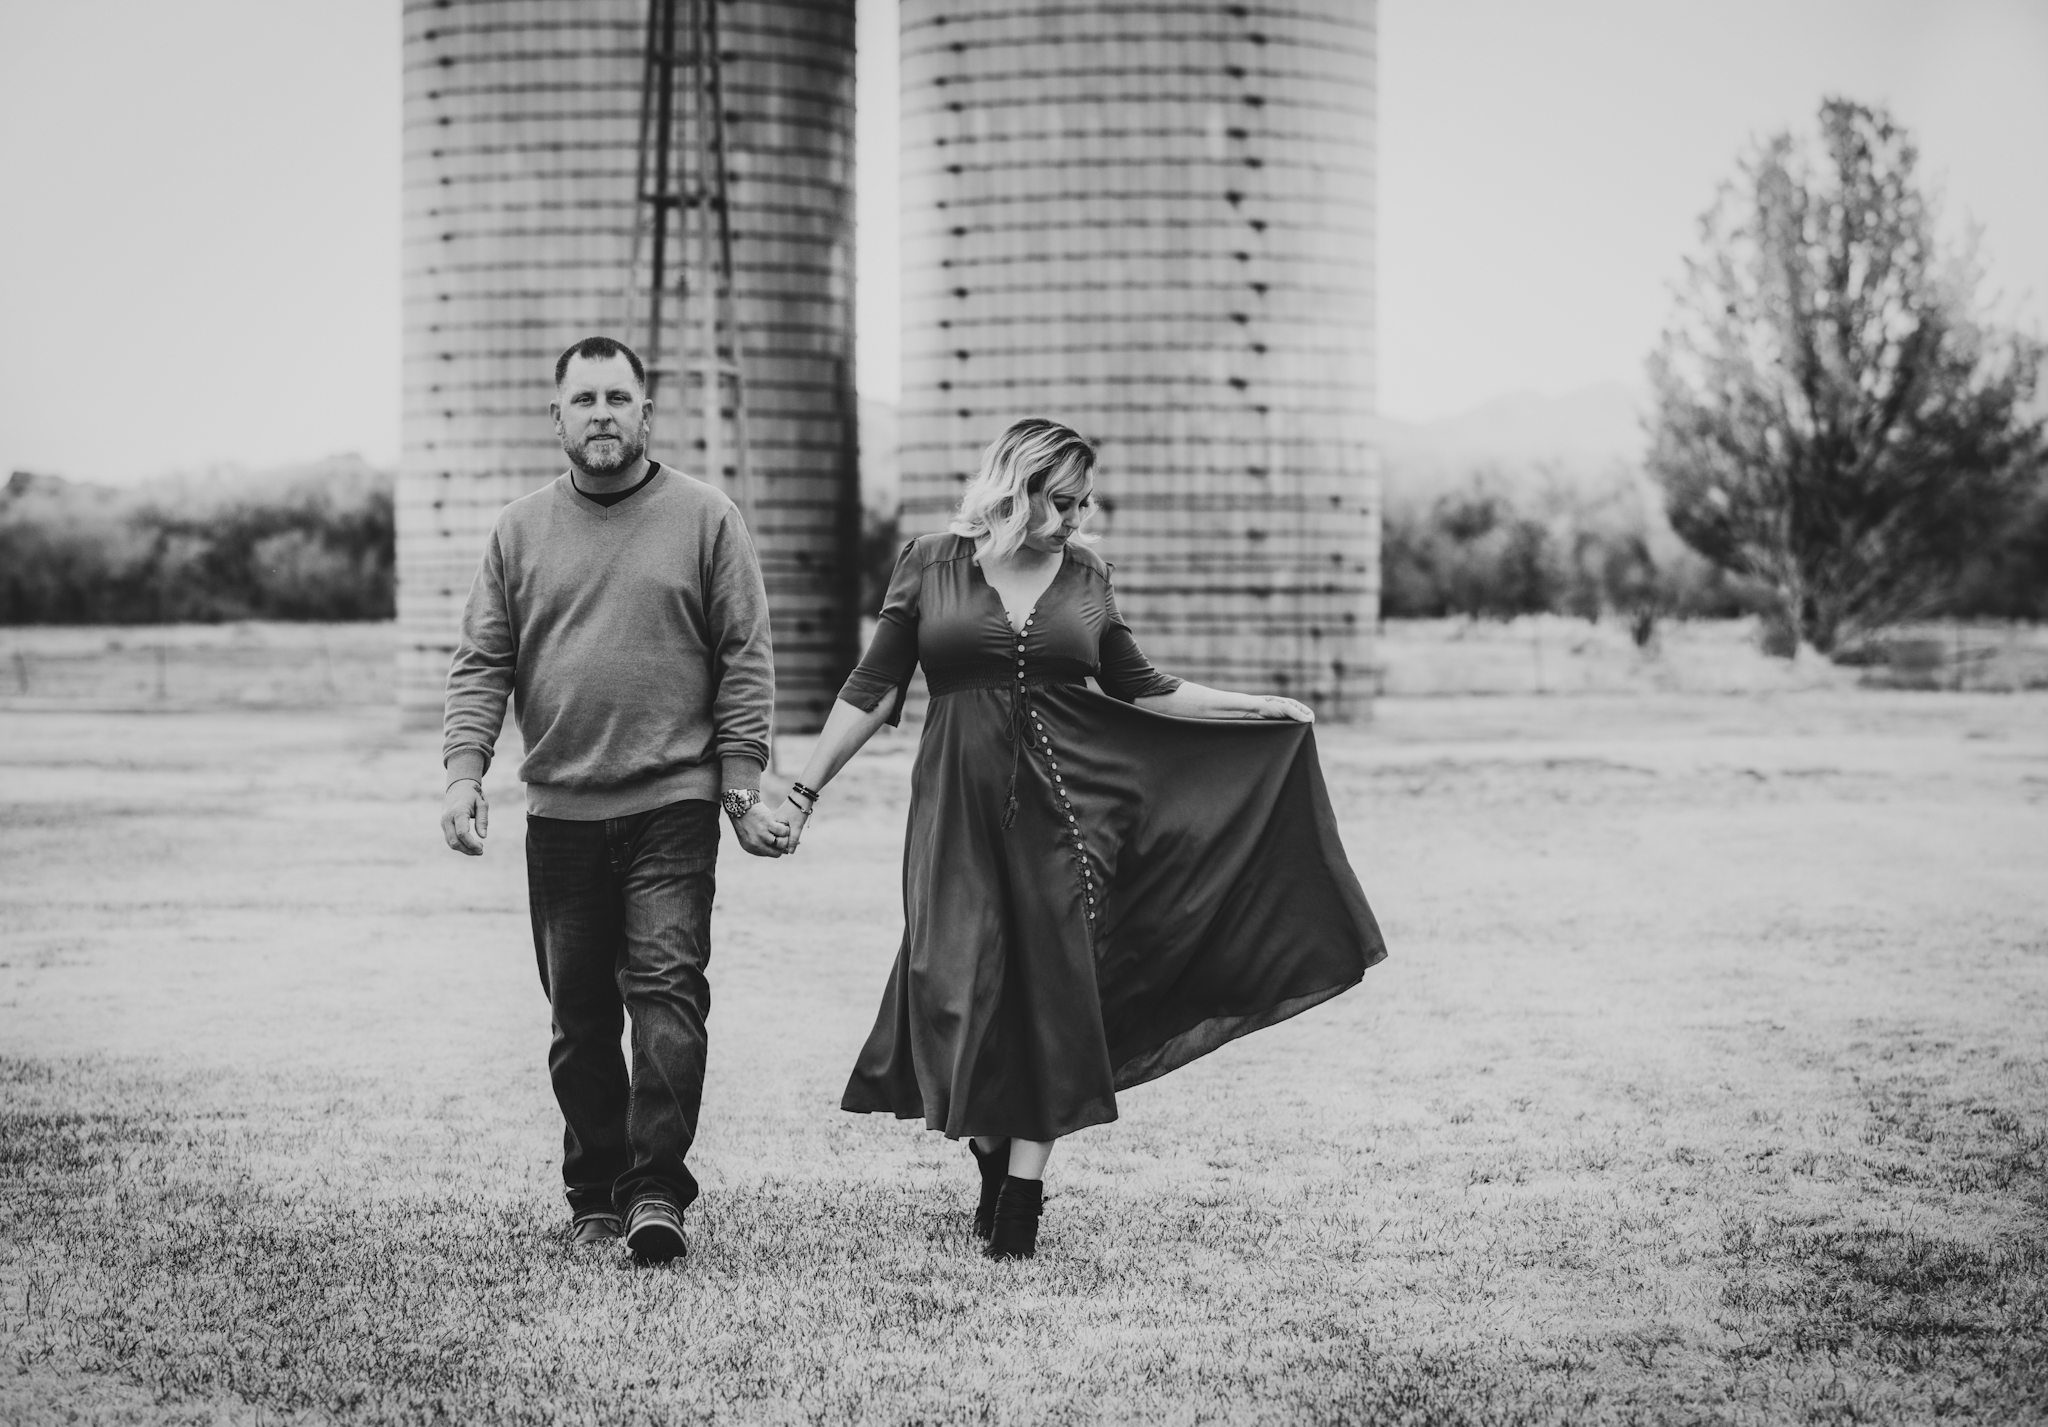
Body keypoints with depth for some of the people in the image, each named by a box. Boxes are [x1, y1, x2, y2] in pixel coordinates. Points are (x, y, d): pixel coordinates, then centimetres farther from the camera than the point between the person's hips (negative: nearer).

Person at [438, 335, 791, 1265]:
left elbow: (745, 662, 1)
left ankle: (658, 1188, -12)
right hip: (559, 813, 3)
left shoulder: (705, 520, 2)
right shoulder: (519, 533, 9)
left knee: (667, 989, -12)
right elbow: (481, 665, 7)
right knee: (579, 1016, 8)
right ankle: (595, 1196, 17)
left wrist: (742, 788, -5)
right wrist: (464, 774, -7)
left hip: (673, 807, -3)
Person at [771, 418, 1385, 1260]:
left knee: (1050, 986, -3)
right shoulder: (930, 565, 4)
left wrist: (1260, 709, 17)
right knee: (956, 984, -7)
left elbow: (1139, 690, 18)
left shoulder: (1084, 577, 10)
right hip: (958, 807, -1)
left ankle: (1023, 1194, 2)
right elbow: (873, 691, 5)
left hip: (1062, 808, 2)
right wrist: (804, 791, 2)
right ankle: (991, 1161, 14)